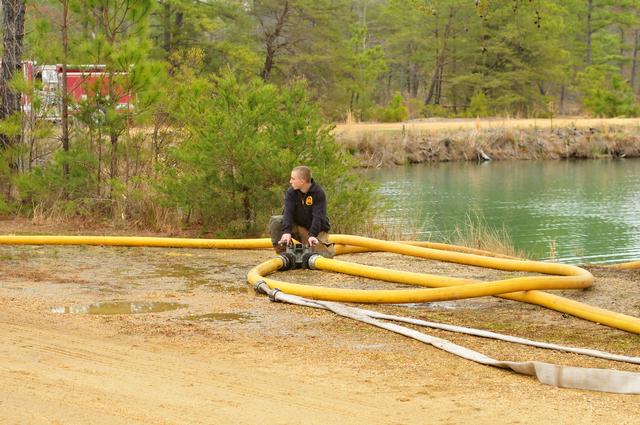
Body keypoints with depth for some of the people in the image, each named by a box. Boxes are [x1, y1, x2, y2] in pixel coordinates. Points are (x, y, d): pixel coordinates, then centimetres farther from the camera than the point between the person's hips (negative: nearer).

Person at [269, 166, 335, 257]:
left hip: (316, 229, -2)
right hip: (297, 227, 2)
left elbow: (318, 216, -28)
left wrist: (312, 235, -42)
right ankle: (282, 252, -12)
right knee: (275, 221, -22)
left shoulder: (319, 193, -19)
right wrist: (286, 232, -40)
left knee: (326, 256, -18)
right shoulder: (291, 192, -9)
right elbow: (288, 212, -23)